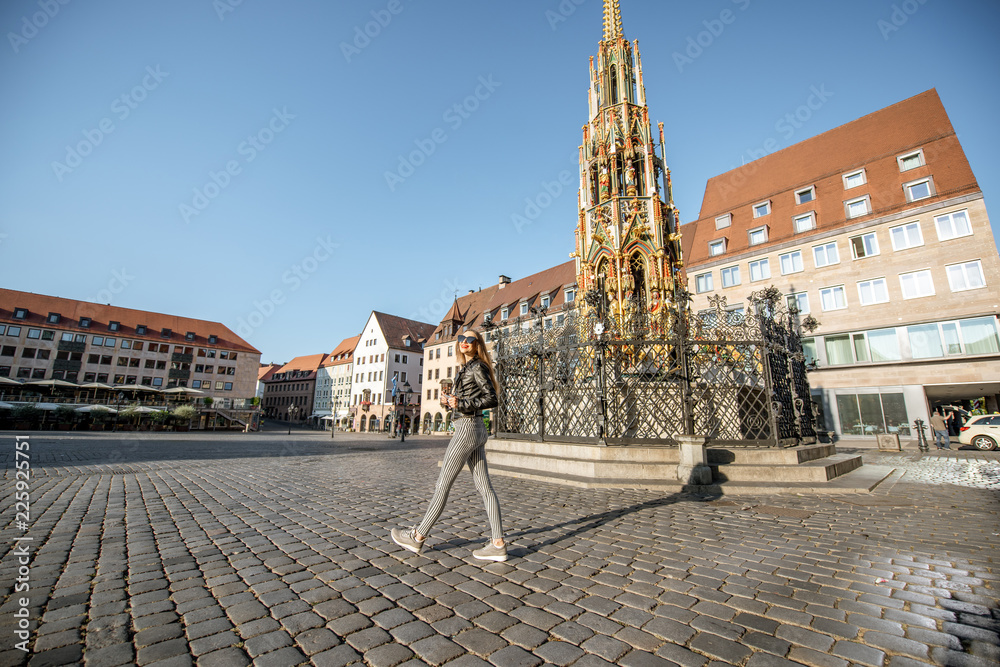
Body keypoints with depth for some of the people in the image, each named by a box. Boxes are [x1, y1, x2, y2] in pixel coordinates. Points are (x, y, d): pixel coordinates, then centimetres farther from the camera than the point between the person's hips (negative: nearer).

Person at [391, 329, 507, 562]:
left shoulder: (477, 366, -8)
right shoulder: (467, 368, 18)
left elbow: (492, 399, -14)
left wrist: (461, 404, -17)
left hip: (468, 428, -10)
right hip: (476, 429, 10)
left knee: (443, 483, 1)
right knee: (484, 487, 6)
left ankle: (417, 537, 15)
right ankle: (498, 544, 8)